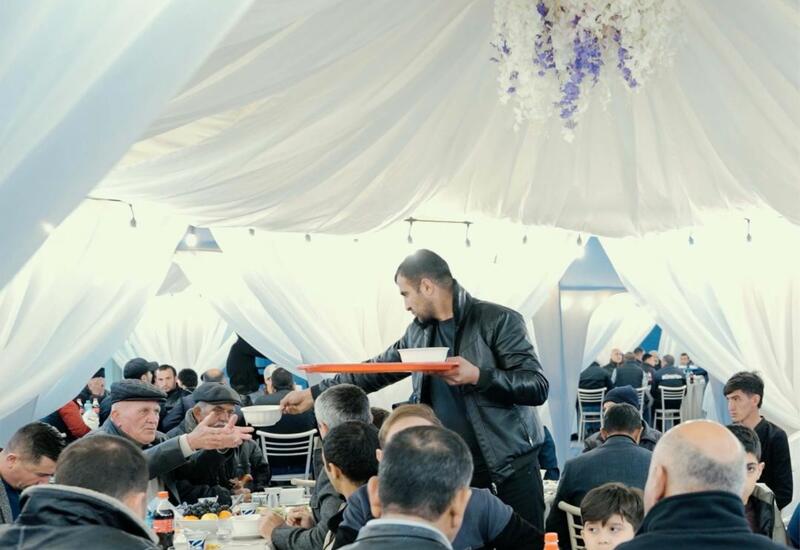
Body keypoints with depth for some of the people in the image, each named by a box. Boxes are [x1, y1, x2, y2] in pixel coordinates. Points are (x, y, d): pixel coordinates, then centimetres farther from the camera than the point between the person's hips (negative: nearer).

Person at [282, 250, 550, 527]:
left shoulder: (499, 320, -9)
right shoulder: (418, 332, 10)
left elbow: (538, 387, -14)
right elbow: (375, 370, 18)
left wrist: (477, 376, -25)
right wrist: (313, 393, 19)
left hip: (511, 466, -5)